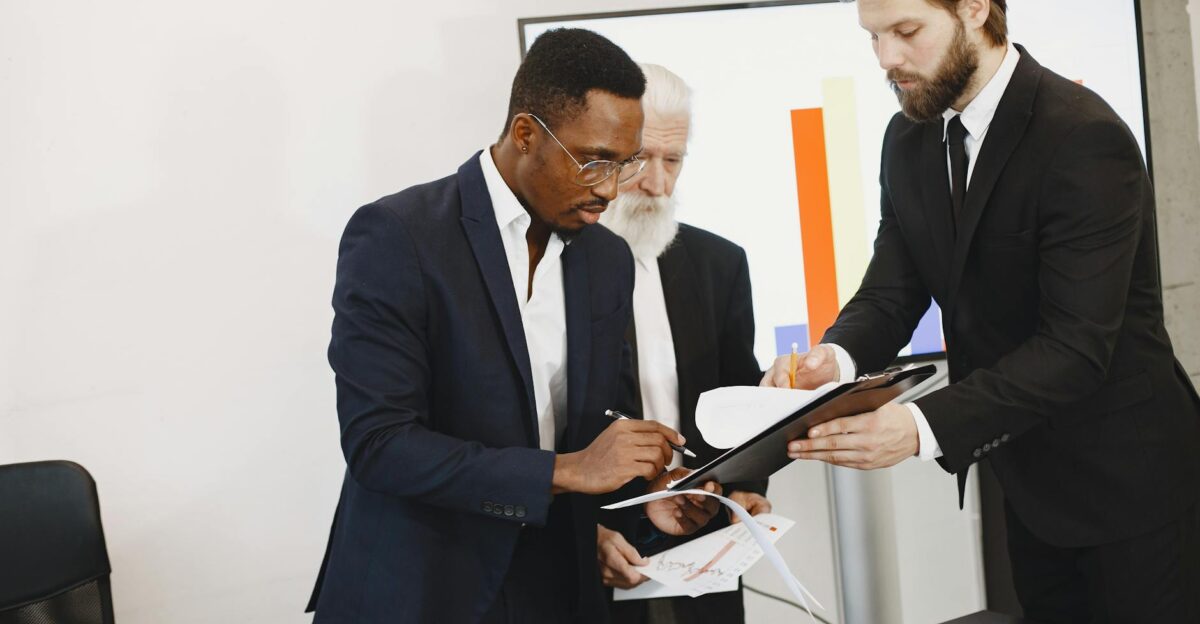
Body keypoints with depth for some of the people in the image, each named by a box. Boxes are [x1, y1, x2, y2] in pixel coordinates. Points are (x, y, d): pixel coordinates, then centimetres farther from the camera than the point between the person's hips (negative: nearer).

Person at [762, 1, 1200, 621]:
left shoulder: (1085, 138, -23)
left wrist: (924, 425, -38)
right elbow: (893, 292, -2)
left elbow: (1077, 343, -28)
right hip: (1026, 477, 6)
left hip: (1124, 479, -6)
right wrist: (836, 356, -24)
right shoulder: (908, 140, -1)